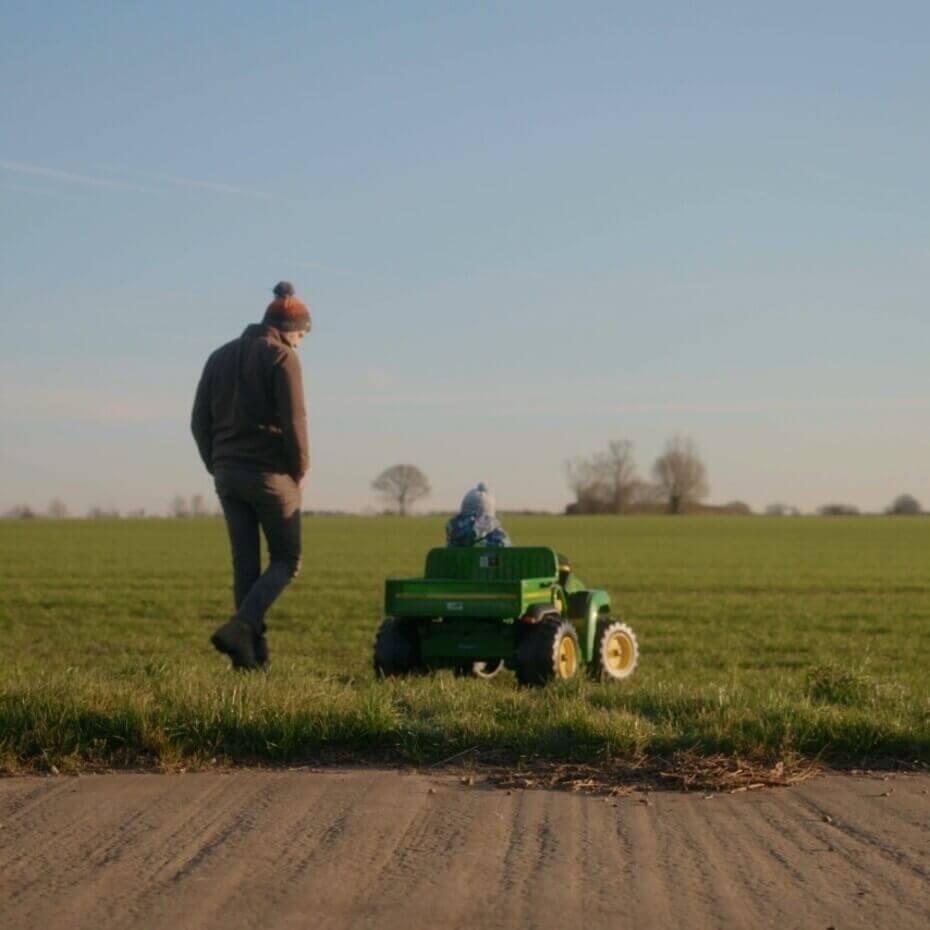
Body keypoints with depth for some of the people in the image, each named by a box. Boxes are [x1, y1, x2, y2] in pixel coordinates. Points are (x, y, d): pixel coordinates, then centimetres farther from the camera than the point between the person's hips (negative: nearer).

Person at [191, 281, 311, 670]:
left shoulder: (220, 357, 13)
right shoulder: (282, 357, -6)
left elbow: (199, 422, 11)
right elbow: (293, 421, -14)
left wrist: (218, 467, 15)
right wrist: (300, 471, -2)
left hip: (228, 474, 6)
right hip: (270, 473, -6)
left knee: (245, 564, 8)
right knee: (286, 560, 5)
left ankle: (253, 653, 3)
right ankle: (240, 627, -15)